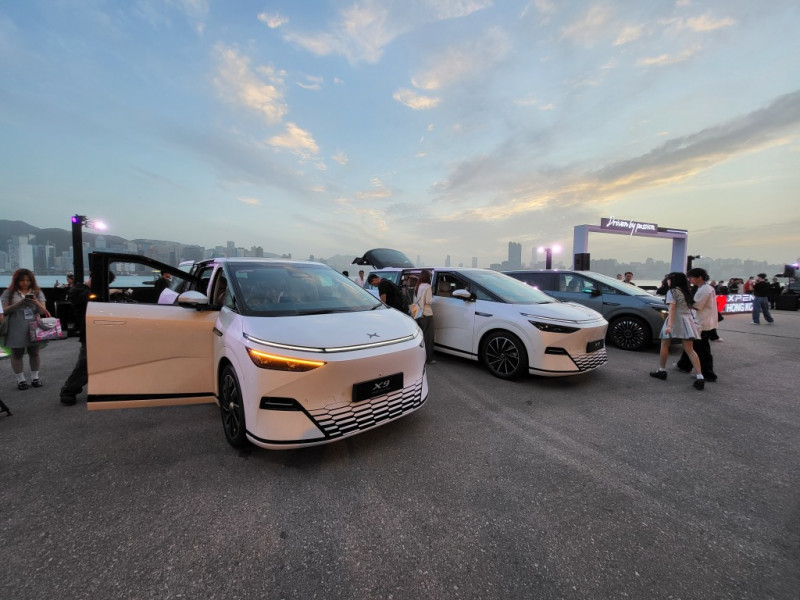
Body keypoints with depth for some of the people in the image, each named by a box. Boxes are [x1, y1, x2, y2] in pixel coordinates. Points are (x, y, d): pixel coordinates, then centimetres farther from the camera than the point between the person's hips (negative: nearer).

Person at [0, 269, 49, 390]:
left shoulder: (37, 292, 6)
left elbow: (43, 311, 4)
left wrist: (36, 303, -16)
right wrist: (18, 304, -19)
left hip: (33, 328, 1)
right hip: (16, 330, -1)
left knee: (34, 353, 7)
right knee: (17, 354, 5)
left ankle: (35, 377, 17)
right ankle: (20, 379, 14)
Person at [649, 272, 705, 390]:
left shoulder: (672, 292, -3)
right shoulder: (685, 292, 19)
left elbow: (672, 309, -14)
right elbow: (690, 307, 13)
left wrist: (669, 325, -22)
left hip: (676, 320, -7)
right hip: (687, 320, 7)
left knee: (664, 346, 7)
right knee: (690, 350, 3)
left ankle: (661, 371, 14)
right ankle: (700, 377, -5)